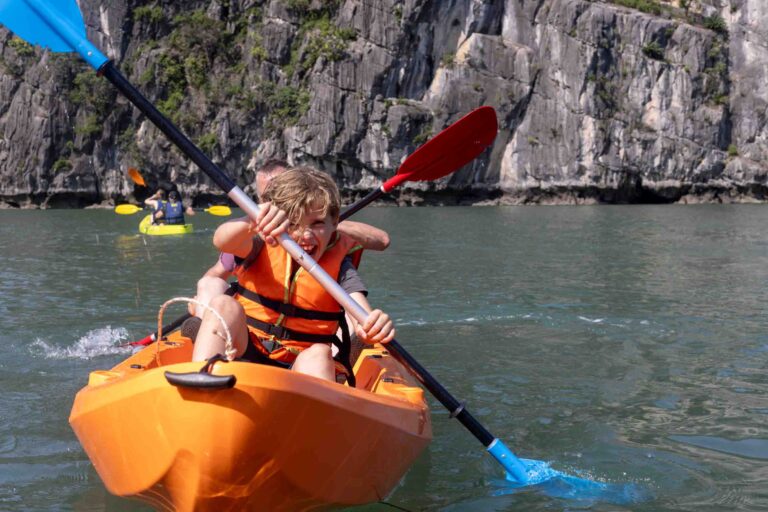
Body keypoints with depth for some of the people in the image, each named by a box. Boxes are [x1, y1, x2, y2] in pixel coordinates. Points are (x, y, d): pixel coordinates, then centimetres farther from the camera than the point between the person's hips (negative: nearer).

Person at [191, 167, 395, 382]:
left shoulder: (339, 266, 0)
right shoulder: (265, 247, 0)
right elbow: (222, 241, -22)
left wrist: (374, 324, -44)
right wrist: (251, 223, -46)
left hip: (301, 365, 0)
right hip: (245, 353, 1)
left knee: (319, 353, -31)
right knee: (224, 305, -23)